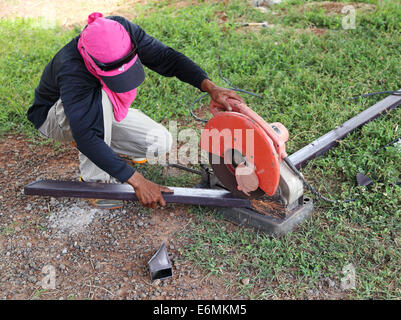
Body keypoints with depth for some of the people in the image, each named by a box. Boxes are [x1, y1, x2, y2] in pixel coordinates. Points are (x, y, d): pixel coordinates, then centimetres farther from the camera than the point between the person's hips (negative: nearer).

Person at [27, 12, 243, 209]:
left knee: (160, 142, -14)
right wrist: (137, 182, -48)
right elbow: (86, 136, -44)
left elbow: (165, 57, -21)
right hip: (56, 116, -4)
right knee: (99, 98, -40)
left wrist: (209, 87, -36)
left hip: (102, 111, 5)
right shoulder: (71, 71, -41)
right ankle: (94, 179, -23)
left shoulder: (124, 30, -27)